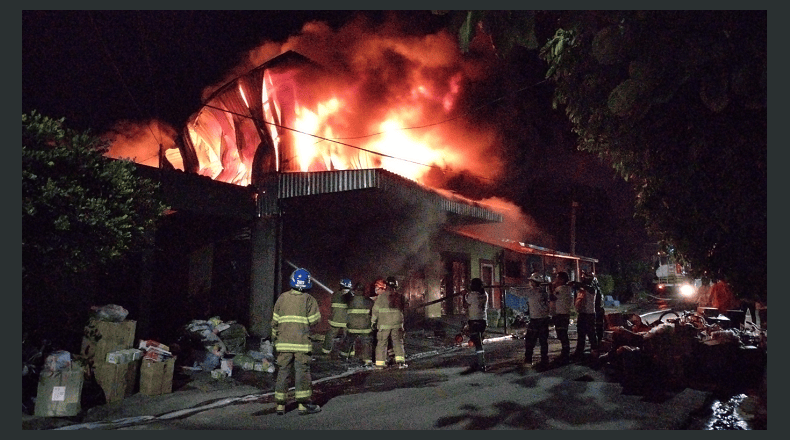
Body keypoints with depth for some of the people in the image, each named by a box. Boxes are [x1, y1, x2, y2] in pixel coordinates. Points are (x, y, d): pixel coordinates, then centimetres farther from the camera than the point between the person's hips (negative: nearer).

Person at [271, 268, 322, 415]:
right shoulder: (309, 299, -4)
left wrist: (275, 337, 21)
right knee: (302, 371, 3)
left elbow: (275, 320, 9)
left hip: (284, 342, 3)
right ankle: (304, 404, 5)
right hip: (302, 342, -3)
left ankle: (280, 405, 10)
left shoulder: (282, 298, 6)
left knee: (283, 371, 8)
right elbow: (315, 320, -7)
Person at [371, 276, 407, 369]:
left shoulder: (381, 296, -8)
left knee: (381, 343, 5)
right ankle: (401, 361, 2)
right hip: (397, 324, 3)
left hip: (384, 324, -3)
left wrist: (373, 321, 10)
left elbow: (375, 310, -2)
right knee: (398, 342, 11)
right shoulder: (399, 297, 4)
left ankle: (380, 363, 6)